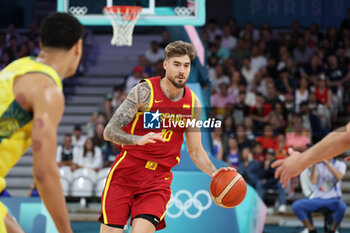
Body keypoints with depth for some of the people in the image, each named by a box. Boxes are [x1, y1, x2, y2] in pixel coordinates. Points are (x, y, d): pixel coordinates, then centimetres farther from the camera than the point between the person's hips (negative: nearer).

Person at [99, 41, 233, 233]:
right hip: (125, 173, -2)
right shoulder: (145, 91, -9)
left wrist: (213, 172, -5)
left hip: (158, 179, 2)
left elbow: (195, 150, 14)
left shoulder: (193, 103, 4)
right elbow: (109, 132, -15)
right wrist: (138, 140, -33)